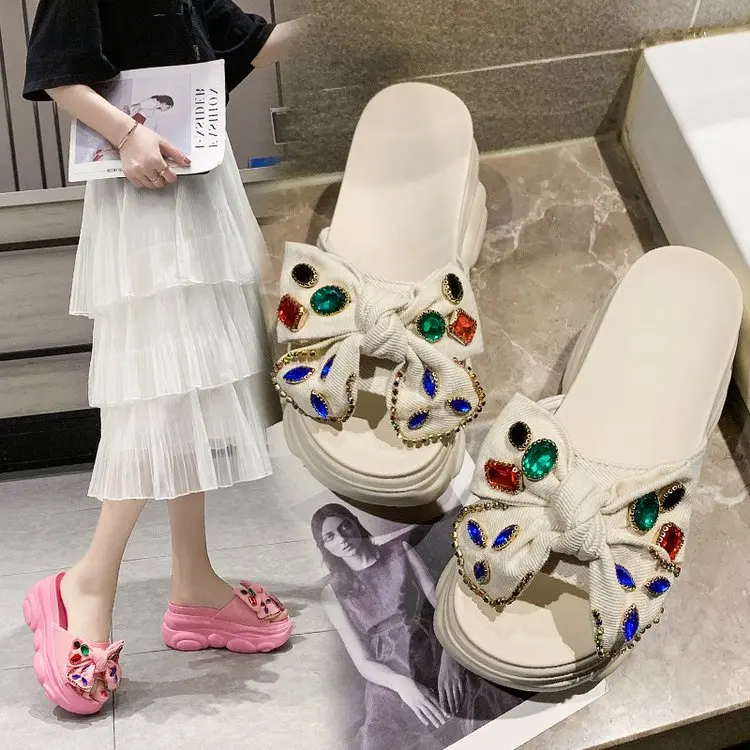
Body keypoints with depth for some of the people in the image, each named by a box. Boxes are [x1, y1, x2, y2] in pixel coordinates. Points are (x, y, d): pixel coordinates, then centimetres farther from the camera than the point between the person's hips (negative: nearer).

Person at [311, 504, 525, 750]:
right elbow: (363, 662, 2)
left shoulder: (400, 552, 11)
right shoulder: (333, 593, 8)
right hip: (391, 683, 1)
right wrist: (402, 684, -18)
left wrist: (448, 657, -16)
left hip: (439, 663, 0)